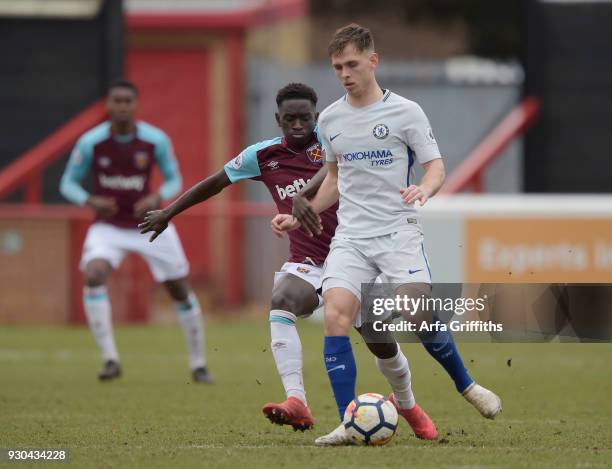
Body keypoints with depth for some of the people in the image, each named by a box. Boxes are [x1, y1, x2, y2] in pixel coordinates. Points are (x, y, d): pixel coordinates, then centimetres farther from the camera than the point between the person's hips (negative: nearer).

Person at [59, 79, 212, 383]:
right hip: (108, 227, -1)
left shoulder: (156, 140, -11)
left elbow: (174, 179, 1)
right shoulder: (91, 142, -12)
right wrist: (89, 201, -21)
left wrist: (157, 198, -20)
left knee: (180, 290, 2)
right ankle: (110, 359, -23)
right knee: (94, 275, -29)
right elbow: (68, 183, -1)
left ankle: (198, 364, 22)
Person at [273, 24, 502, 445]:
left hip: (399, 232, -3)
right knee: (336, 316, -17)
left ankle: (467, 386, 13)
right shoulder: (330, 119, 11)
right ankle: (347, 425, -15)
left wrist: (425, 189, -24)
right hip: (350, 237, 3)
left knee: (420, 316, -16)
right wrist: (301, 217, 16)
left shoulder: (405, 111, -2)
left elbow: (436, 167, -2)